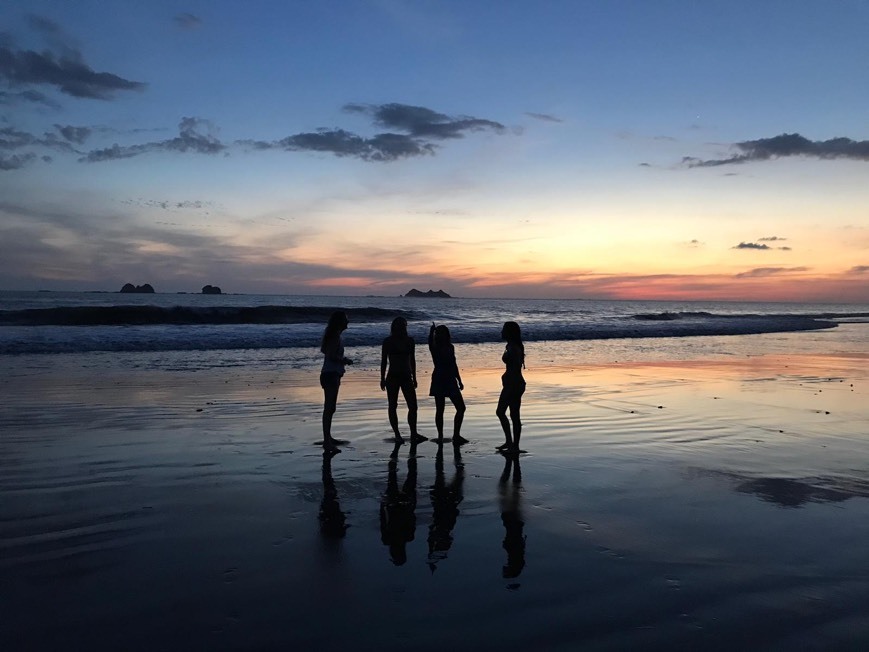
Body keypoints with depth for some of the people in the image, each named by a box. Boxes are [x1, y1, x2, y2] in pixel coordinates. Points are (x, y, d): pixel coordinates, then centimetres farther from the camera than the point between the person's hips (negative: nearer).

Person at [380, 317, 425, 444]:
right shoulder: (388, 341, -3)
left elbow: (412, 360, 14)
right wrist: (382, 379, -5)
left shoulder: (409, 341, 7)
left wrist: (414, 378, 14)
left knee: (413, 406, -3)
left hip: (407, 377, 3)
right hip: (392, 377, -3)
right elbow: (384, 361, -1)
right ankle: (397, 435, 9)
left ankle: (414, 434, 4)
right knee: (393, 406, 2)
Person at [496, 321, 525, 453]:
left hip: (514, 385, -10)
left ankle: (515, 446, 10)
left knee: (514, 415, -1)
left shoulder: (514, 349, -19)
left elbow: (516, 370, -22)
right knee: (500, 412, 16)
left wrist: (509, 388, -22)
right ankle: (509, 441, 25)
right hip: (510, 384, 10)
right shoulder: (510, 347, 10)